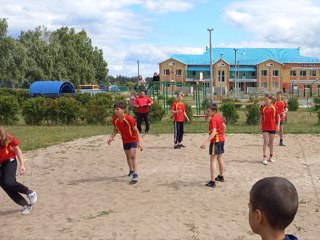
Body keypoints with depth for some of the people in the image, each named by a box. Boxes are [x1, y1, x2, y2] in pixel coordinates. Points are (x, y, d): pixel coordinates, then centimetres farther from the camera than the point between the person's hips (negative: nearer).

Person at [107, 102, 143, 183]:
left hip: (133, 139, -6)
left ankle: (135, 174, -17)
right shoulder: (115, 120, -13)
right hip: (125, 140, 6)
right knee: (128, 156, 18)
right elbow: (115, 130, 3)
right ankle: (131, 170, 40)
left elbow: (136, 131, -22)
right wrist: (111, 138, -14)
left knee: (133, 156, -17)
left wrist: (139, 142, -25)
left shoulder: (129, 118, -29)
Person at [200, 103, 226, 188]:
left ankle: (212, 182, -11)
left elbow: (214, 132, -31)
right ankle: (221, 176, 40)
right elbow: (224, 126, 21)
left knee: (212, 160, -8)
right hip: (221, 140, 9)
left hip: (215, 141, -9)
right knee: (220, 158, 23)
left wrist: (206, 142, -38)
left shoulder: (213, 119, -20)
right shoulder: (219, 117, 7)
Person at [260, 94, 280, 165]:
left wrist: (278, 125, -2)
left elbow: (278, 117, 5)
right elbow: (261, 117, 8)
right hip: (265, 127, -1)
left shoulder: (275, 108, -1)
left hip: (273, 127, 1)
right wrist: (260, 125, 2)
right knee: (266, 142, -7)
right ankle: (264, 158, -7)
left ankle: (271, 157, 24)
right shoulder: (263, 108, 1)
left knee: (271, 142, 11)